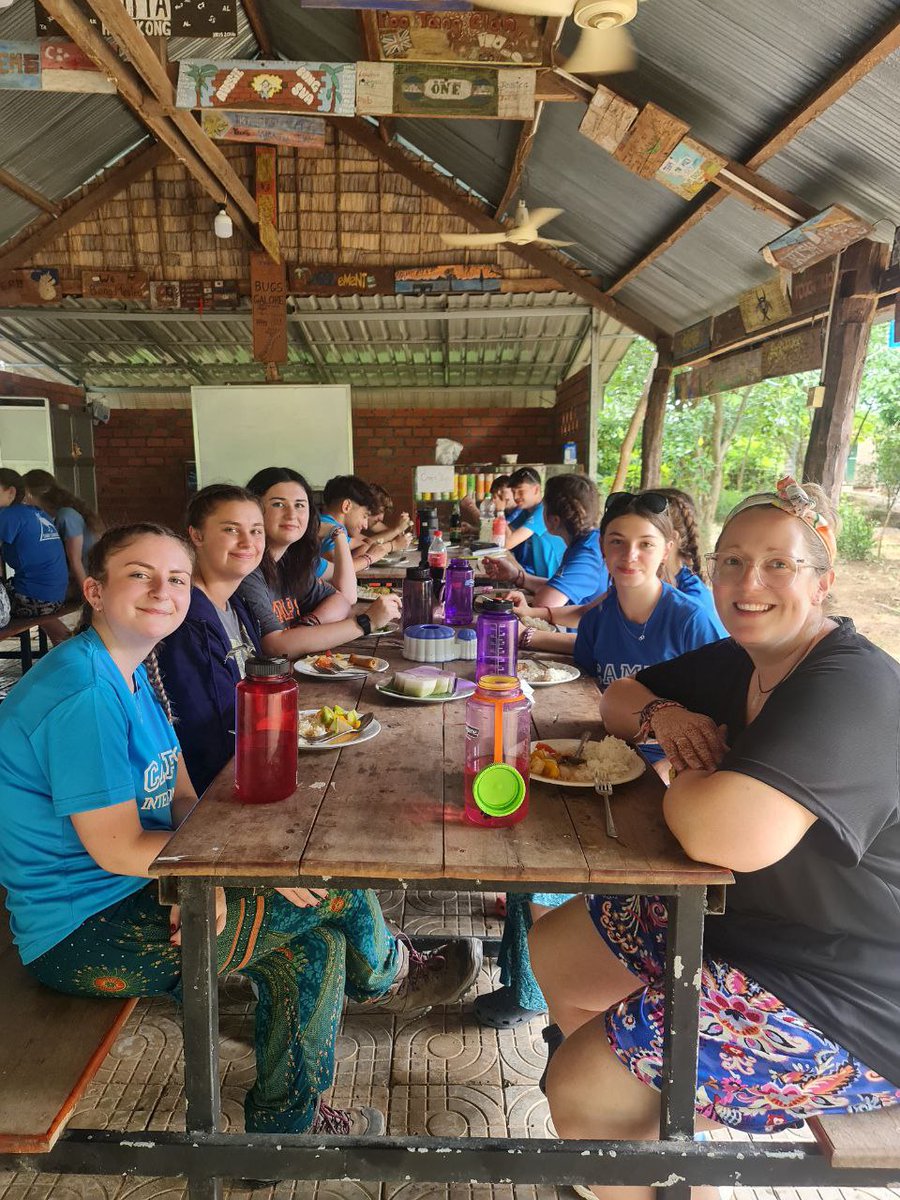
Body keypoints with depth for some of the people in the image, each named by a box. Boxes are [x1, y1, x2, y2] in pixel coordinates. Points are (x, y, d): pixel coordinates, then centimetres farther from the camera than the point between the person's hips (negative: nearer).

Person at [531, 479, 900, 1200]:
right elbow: (619, 698, 13)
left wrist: (683, 782, -18)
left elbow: (724, 833, -41)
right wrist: (663, 715, -10)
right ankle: (661, 1135, 31)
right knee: (553, 950, 16)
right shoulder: (739, 662, 2)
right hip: (741, 919, 10)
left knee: (576, 1092, -10)